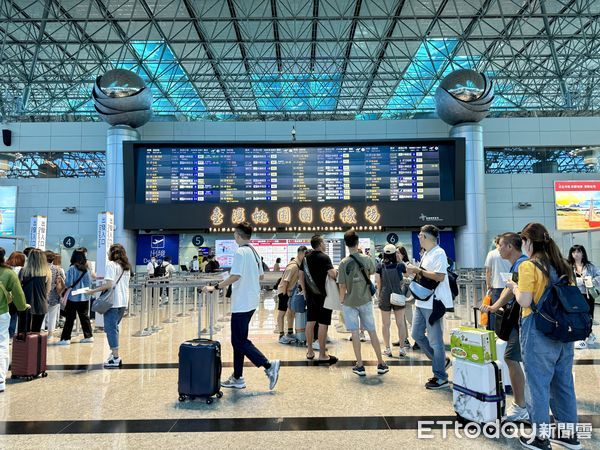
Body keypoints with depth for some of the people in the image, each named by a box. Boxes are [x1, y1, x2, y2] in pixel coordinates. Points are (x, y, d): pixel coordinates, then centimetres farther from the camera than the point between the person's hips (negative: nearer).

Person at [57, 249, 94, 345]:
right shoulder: (87, 269, 2)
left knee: (69, 319, 2)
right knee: (85, 317, 13)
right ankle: (89, 336, 18)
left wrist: (63, 283, 7)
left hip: (73, 297, -4)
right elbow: (90, 283, 5)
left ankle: (66, 339, 4)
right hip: (84, 297, 4)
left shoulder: (72, 269, -10)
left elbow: (68, 284, -13)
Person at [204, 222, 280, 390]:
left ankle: (269, 366, -5)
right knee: (239, 340, 14)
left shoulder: (240, 252, -15)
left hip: (241, 303, -9)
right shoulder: (254, 252, 12)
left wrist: (216, 287, -21)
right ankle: (237, 378, 19)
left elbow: (235, 276, -25)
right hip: (251, 302, 9)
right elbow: (260, 275, 17)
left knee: (239, 341, -3)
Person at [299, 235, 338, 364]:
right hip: (323, 295, -7)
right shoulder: (324, 257, -12)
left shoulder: (306, 258, 9)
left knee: (310, 322, 11)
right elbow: (332, 274, -22)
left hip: (310, 295, 7)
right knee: (323, 324, -1)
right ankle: (322, 355, 3)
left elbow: (301, 276, 12)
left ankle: (310, 352, 20)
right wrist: (338, 272, -1)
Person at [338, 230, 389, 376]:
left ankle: (360, 366, 9)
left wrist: (341, 299, 3)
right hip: (365, 300, 2)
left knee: (355, 333, 5)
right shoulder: (367, 259, -6)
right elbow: (372, 272, 15)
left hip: (350, 302, -2)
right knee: (372, 331, 11)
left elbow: (342, 286, -11)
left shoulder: (344, 263, -13)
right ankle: (381, 364, 19)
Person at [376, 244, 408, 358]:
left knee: (386, 324, 8)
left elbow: (378, 283, -3)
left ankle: (388, 349, 13)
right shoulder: (400, 265, -5)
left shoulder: (380, 267, -4)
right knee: (400, 323, 8)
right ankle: (402, 349, 13)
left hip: (385, 297, 0)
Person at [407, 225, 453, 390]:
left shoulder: (439, 253, -15)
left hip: (433, 303, -10)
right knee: (417, 334, 14)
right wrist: (416, 271, 6)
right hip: (422, 302, 10)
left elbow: (439, 276, -25)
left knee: (435, 341, 0)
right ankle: (441, 361, 28)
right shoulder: (426, 254, 14)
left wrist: (419, 271, -20)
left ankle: (441, 378, 13)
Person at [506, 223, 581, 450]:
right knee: (564, 381, 17)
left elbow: (524, 302, -17)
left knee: (538, 383, 4)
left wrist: (515, 287, 1)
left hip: (539, 331, -7)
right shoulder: (563, 265, 8)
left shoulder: (528, 266, -13)